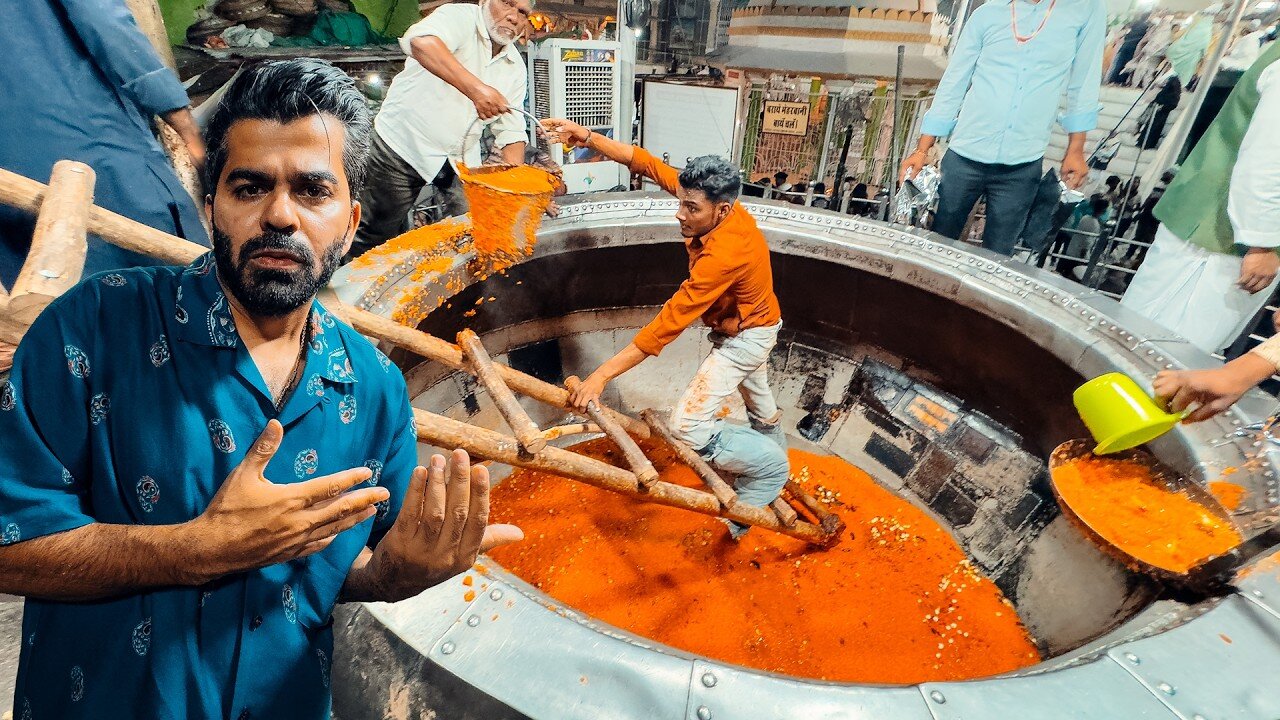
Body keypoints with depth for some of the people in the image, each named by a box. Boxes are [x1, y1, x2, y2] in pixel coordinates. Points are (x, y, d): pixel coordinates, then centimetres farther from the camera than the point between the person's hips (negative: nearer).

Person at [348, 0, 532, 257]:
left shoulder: (515, 67, 6)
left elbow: (511, 130, 5)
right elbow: (420, 41, -35)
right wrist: (475, 88, -46)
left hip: (460, 157, 5)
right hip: (403, 143, -5)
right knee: (376, 233, 3)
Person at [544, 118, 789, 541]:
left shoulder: (724, 253, -39)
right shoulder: (711, 200, -17)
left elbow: (669, 323, -40)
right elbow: (645, 163, -12)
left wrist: (603, 374, -39)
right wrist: (588, 138, -22)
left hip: (746, 336, -9)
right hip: (747, 321, 9)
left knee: (688, 427, -17)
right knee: (757, 397, 31)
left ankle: (771, 467, 6)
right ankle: (775, 452, 60)